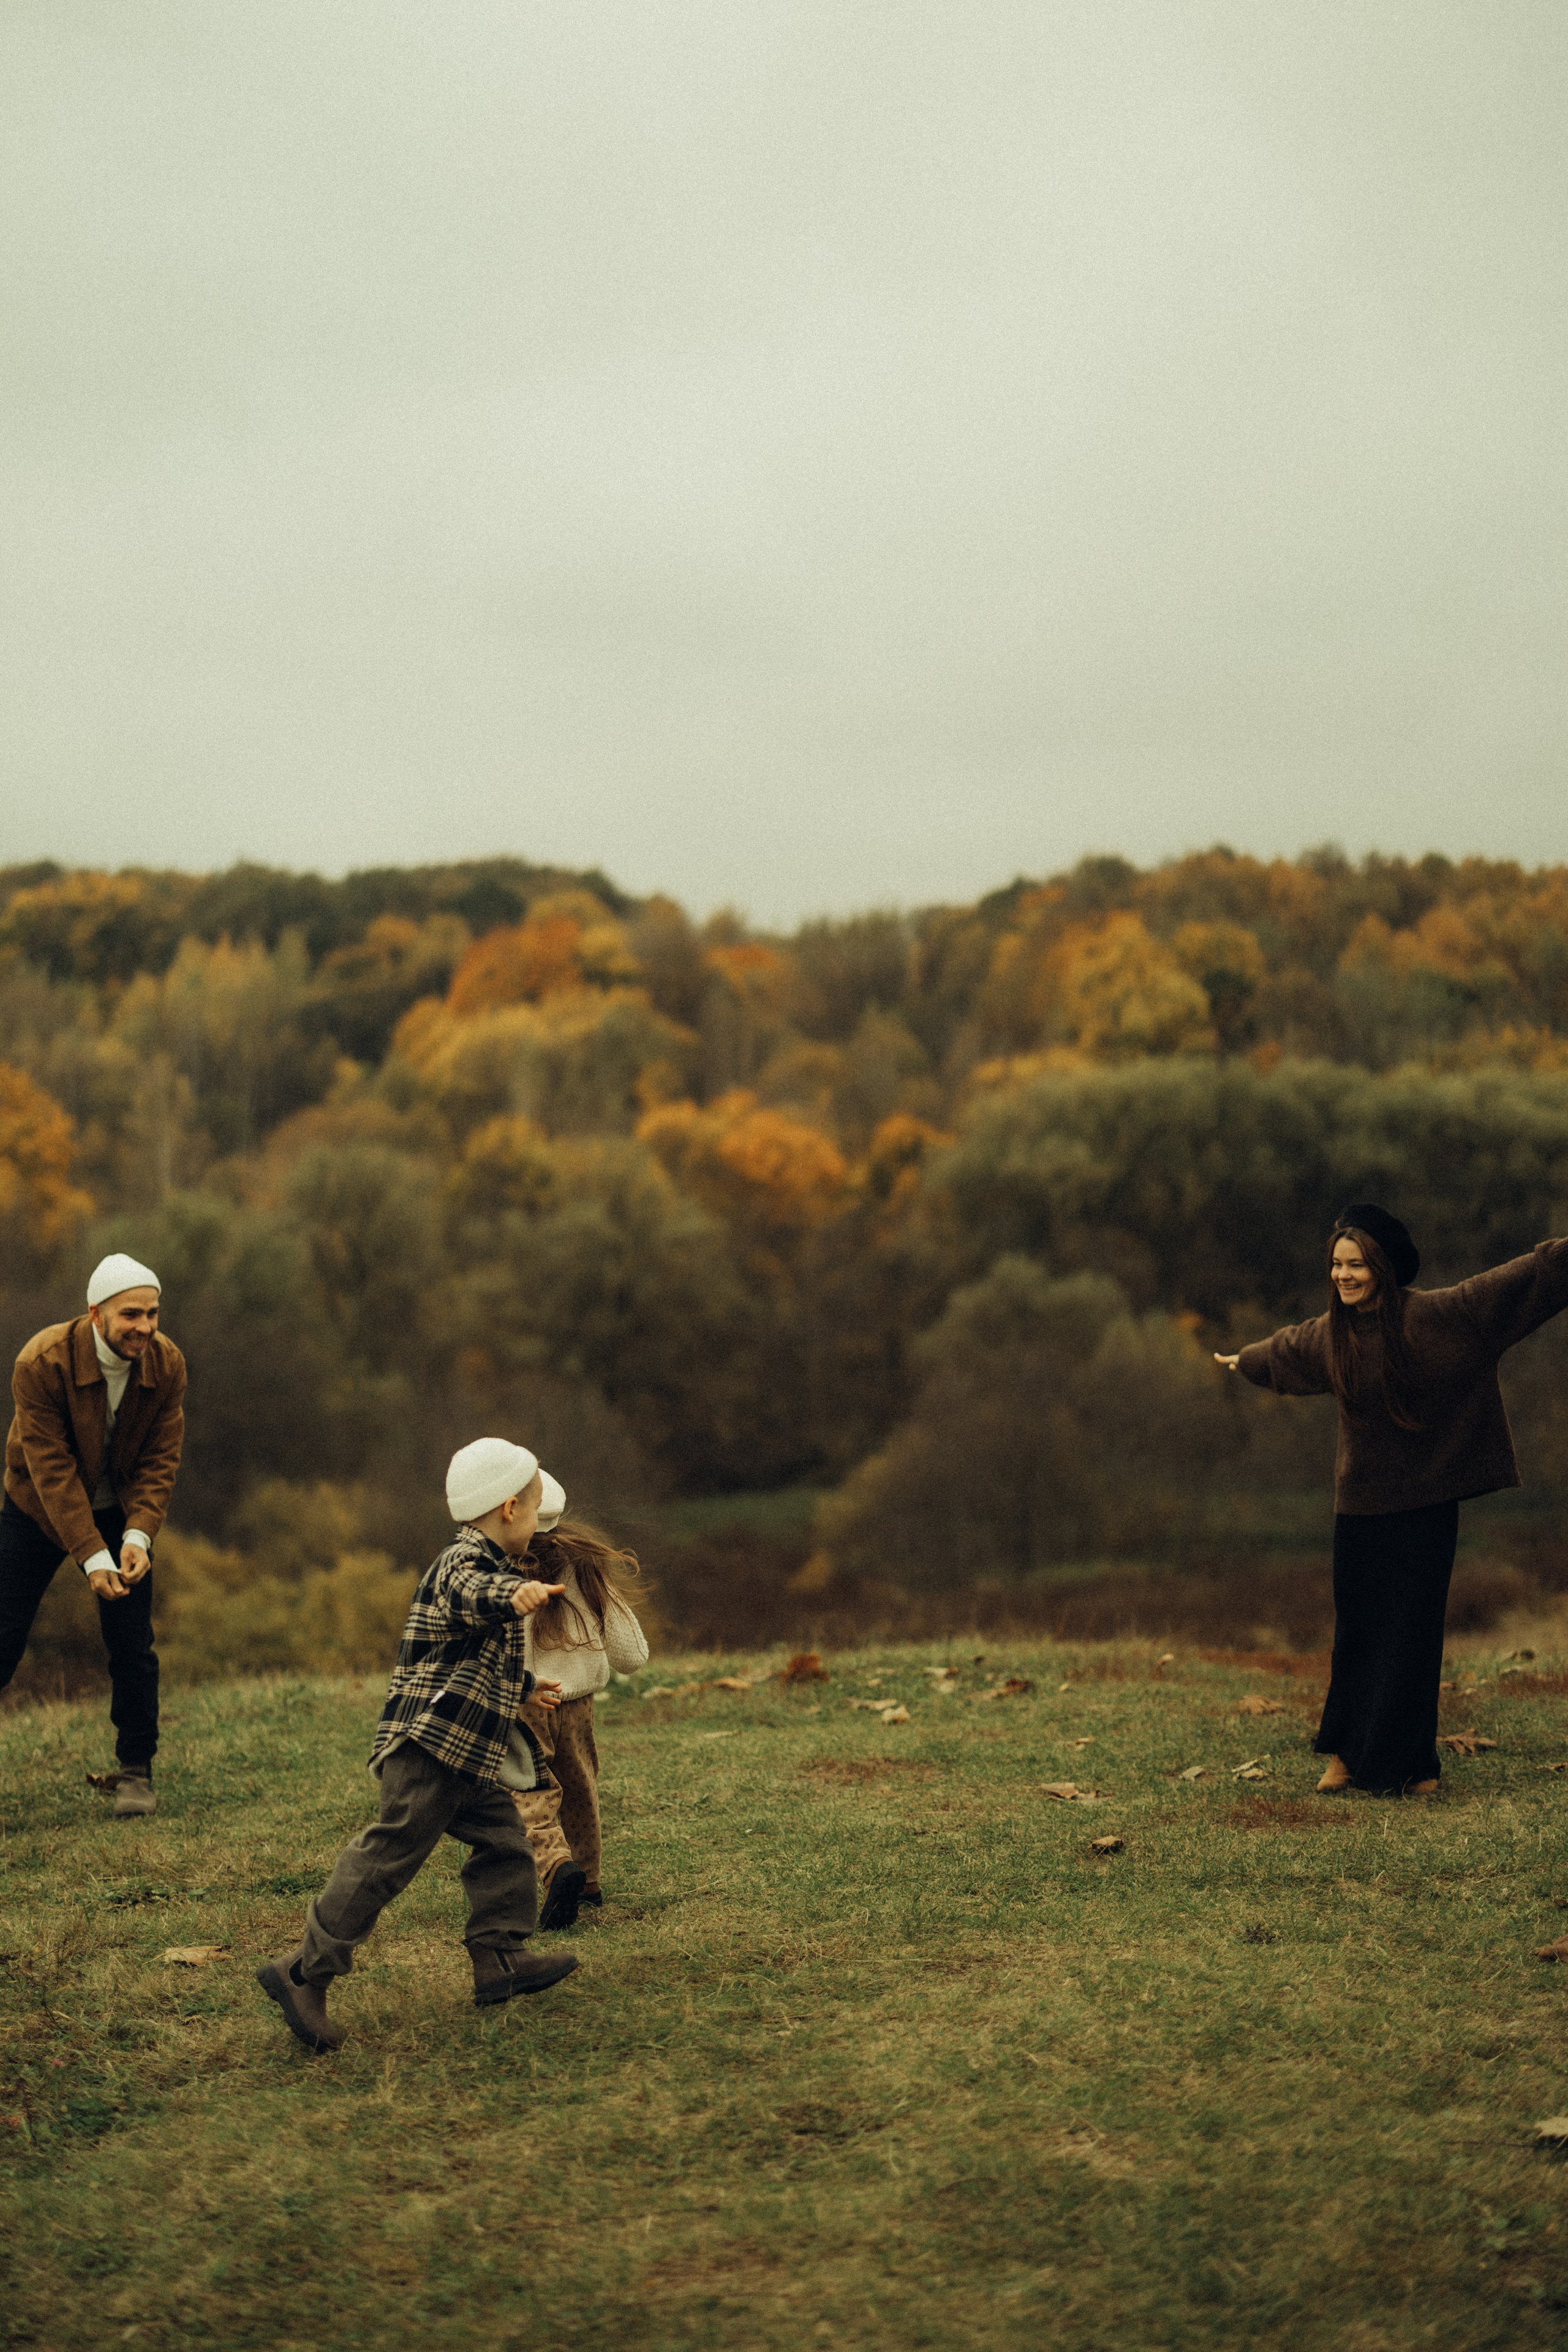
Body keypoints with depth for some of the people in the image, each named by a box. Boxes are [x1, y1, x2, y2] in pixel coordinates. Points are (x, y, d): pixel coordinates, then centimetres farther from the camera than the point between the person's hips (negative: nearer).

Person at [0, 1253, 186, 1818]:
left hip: (120, 1513, 2)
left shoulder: (166, 1364, -18)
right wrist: (91, 1556, -31)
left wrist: (137, 1537, -26)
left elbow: (160, 1459, -12)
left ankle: (137, 1772, 9)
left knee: (132, 1645, -4)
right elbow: (51, 1468, -27)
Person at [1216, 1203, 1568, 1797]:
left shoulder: (1438, 1315, -14)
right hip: (1361, 1502, 4)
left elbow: (1520, 1277, -13)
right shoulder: (1329, 1334, 2)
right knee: (1357, 1627, 7)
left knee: (1413, 1630, 0)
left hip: (1425, 1502, -3)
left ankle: (1412, 1761, 11)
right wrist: (1244, 1360, 44)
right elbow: (1284, 1350, 25)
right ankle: (1348, 1751, 20)